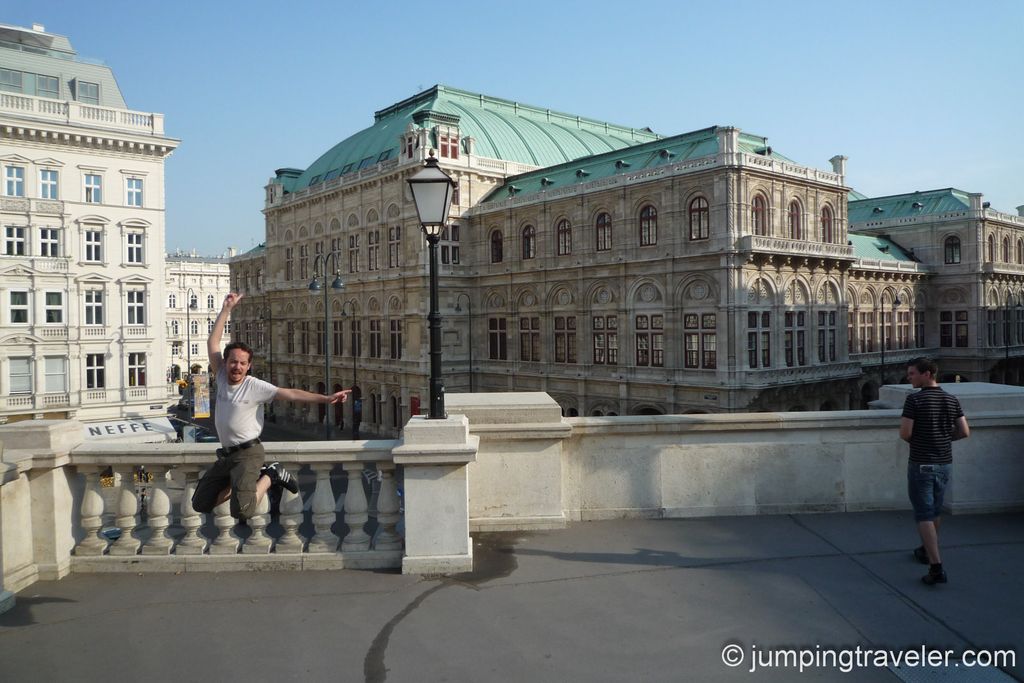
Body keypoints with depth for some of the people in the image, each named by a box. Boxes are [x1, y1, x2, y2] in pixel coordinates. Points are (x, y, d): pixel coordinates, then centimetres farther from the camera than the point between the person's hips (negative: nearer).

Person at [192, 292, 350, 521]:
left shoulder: (255, 386, -10)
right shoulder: (222, 378, 4)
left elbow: (291, 394, -17)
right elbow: (212, 342, 4)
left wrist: (326, 398, -27)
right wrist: (226, 309, -2)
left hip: (248, 453, -6)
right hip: (226, 454, 6)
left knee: (242, 512, -21)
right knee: (200, 504, 10)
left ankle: (269, 476, 5)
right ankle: (243, 481, 21)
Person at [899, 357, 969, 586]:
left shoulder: (914, 399, -16)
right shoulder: (952, 400, 2)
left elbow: (904, 433, -18)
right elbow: (964, 432, 3)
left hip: (921, 465, -6)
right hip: (945, 464, 6)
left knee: (924, 515, -3)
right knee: (935, 511, 22)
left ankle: (936, 567, -11)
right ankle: (927, 551, 40)